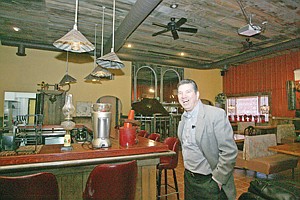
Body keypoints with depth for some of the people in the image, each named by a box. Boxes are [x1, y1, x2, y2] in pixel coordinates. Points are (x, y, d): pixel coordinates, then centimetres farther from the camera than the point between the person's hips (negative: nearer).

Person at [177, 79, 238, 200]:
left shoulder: (216, 114, -19)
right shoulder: (183, 117, 4)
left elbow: (230, 151, -20)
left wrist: (218, 178, -16)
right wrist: (188, 169, 13)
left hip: (210, 181, -6)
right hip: (189, 179, 6)